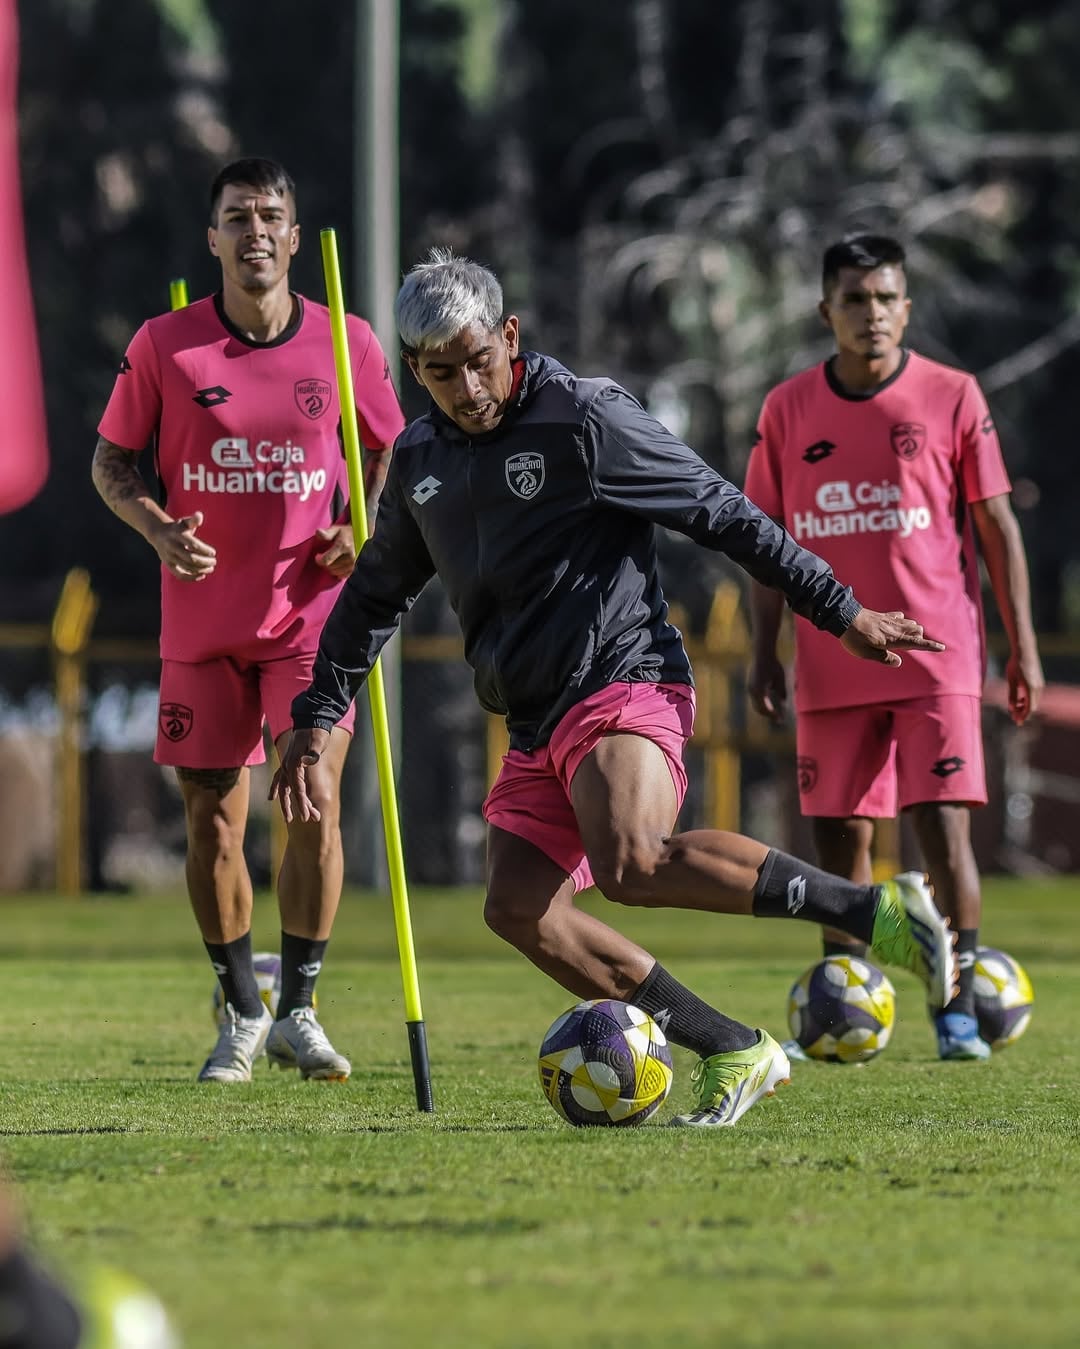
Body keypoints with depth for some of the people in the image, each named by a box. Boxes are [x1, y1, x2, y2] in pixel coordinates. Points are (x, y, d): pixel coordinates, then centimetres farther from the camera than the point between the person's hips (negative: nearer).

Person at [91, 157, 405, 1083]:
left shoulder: (347, 343, -1)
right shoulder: (164, 346, -3)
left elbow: (388, 451, 13)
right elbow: (111, 459, 6)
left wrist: (363, 529, -5)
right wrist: (156, 527, -12)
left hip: (311, 615, -1)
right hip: (202, 619, 1)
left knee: (316, 798, -12)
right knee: (211, 817, 3)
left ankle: (298, 1011, 4)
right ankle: (242, 1014, 21)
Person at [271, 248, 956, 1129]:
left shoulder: (584, 419, -8)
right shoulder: (420, 461, 13)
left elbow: (723, 514, -4)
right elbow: (374, 595, 28)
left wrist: (842, 611, -3)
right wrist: (318, 718, 23)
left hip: (626, 686, -8)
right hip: (538, 728, 8)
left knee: (631, 863, -34)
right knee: (519, 909, -10)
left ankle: (871, 912, -28)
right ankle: (735, 1054, -7)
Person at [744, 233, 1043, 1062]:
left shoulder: (951, 397, -1)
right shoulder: (788, 410, 5)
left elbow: (997, 525, 2)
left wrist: (1023, 645, -1)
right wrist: (765, 652, 5)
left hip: (936, 658, -2)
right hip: (832, 664, 2)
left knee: (944, 827, -10)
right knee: (840, 838, 5)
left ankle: (960, 1011, -4)